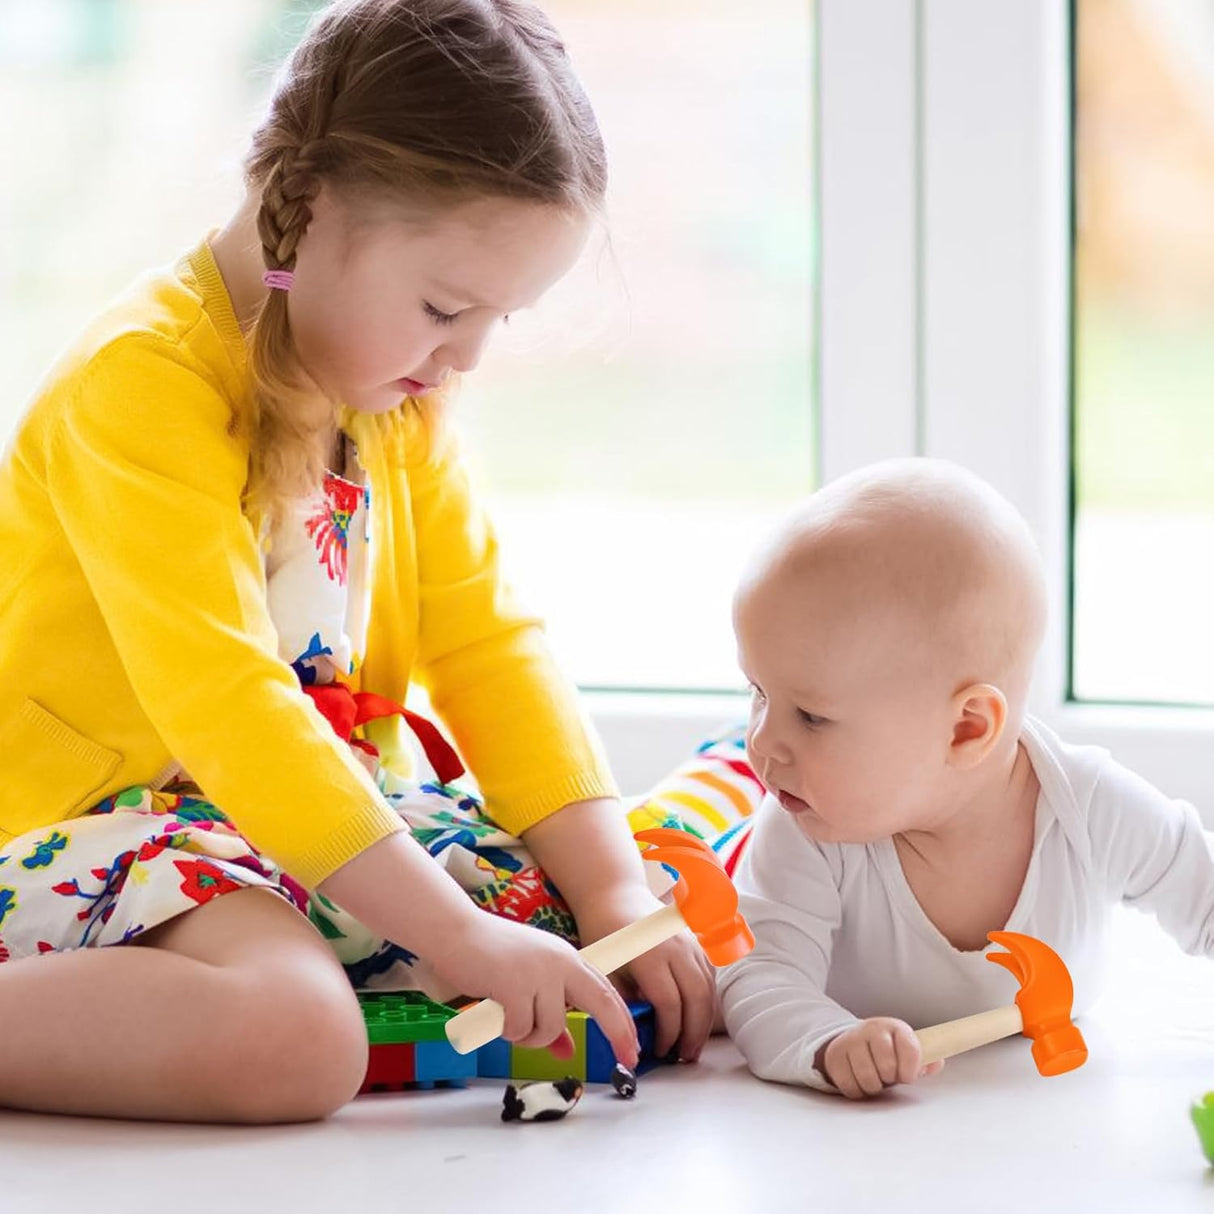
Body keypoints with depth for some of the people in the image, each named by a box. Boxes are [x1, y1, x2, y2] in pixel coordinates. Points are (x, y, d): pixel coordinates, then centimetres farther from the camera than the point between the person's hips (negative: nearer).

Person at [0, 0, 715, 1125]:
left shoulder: (398, 400, 8)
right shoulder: (141, 387, -20)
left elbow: (487, 646, 7)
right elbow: (221, 701, -28)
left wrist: (613, 888, -7)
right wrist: (459, 935, -33)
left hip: (331, 809, 9)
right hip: (101, 813, -8)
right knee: (293, 1040, -38)